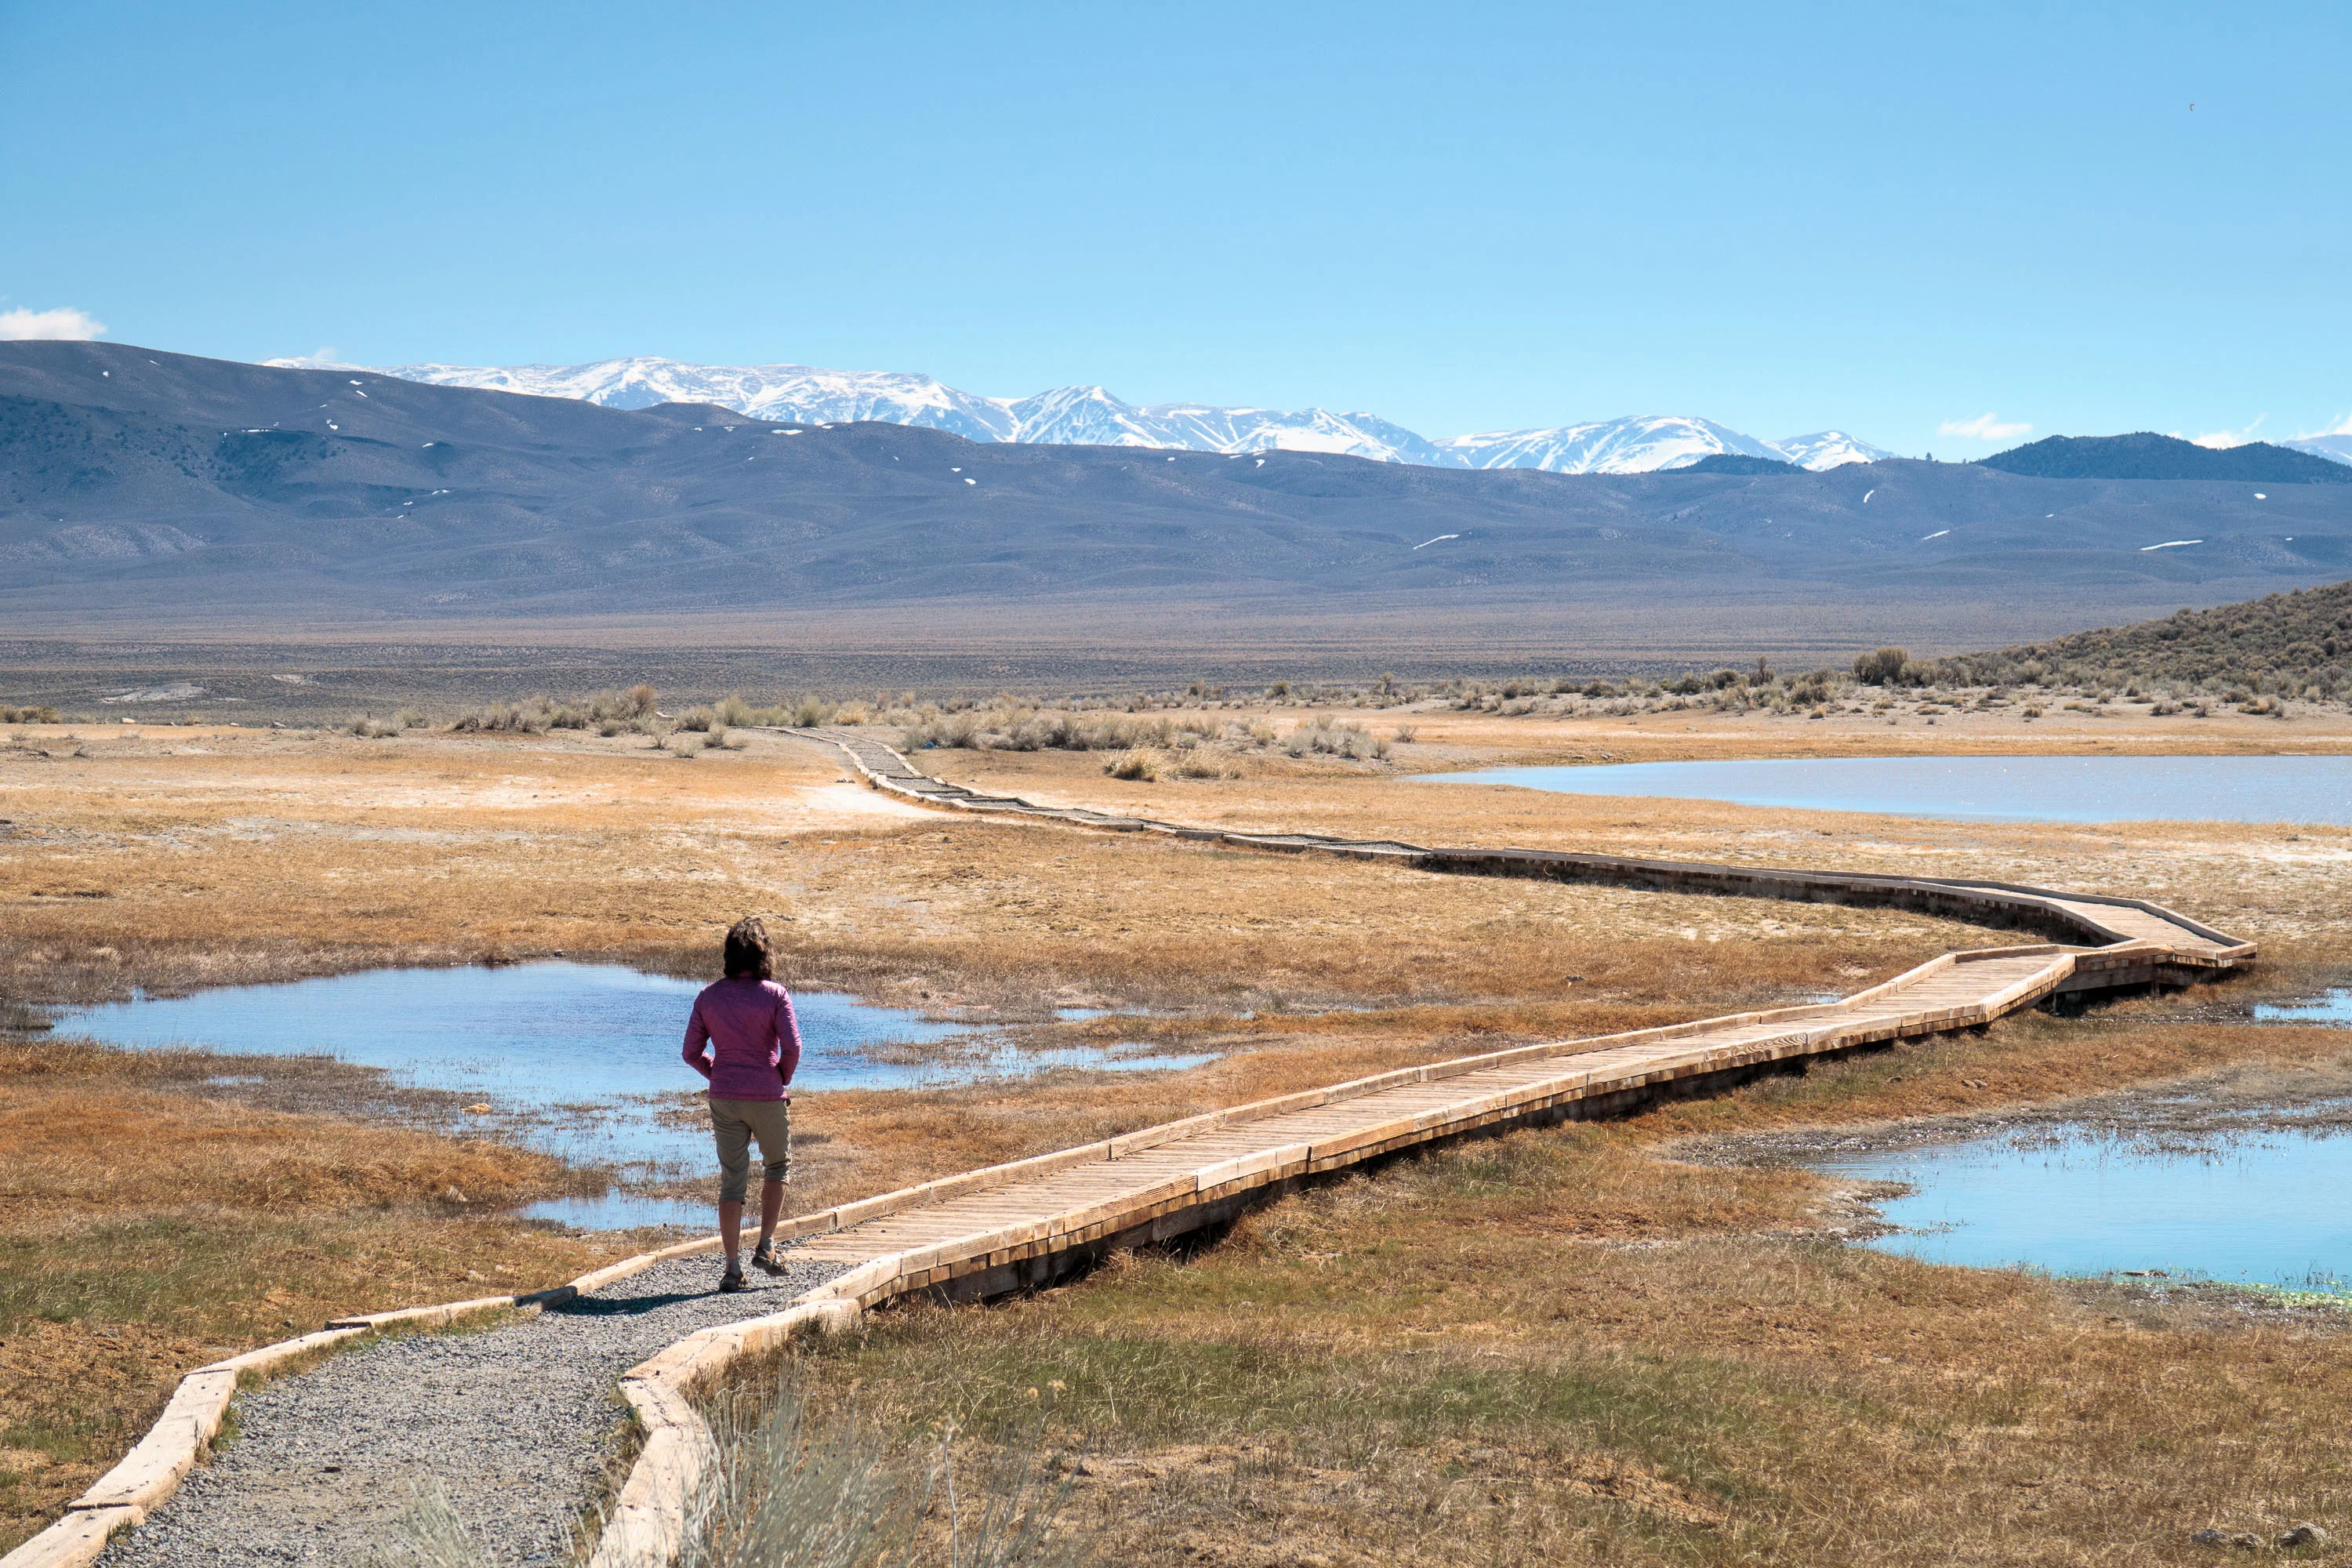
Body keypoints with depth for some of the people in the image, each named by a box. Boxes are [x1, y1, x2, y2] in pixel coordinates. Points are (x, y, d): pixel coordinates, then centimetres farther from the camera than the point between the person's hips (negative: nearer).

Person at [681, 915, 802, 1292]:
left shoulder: (709, 996, 3)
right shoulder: (775, 995, -7)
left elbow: (692, 1053, 3)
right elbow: (792, 1046, -15)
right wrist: (782, 1079, 2)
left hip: (724, 1098, 3)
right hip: (767, 1098, -3)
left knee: (732, 1181, 7)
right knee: (779, 1166, 21)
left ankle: (732, 1267, 3)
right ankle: (766, 1245, 10)